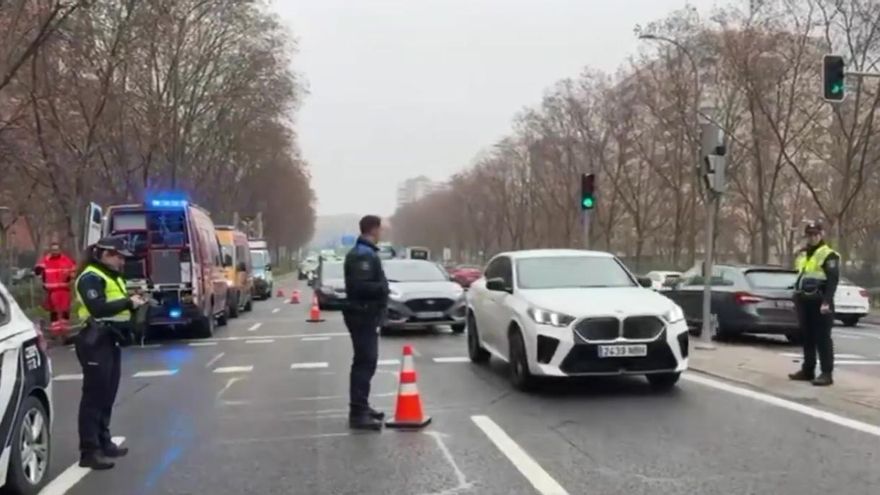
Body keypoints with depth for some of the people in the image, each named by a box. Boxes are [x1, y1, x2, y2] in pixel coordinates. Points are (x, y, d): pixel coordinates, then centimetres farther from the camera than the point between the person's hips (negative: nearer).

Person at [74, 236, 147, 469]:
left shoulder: (113, 276, 18)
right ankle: (89, 450, -5)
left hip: (111, 341, 10)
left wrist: (133, 302, 2)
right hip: (96, 342, -10)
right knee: (94, 396, -8)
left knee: (108, 395, 15)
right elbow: (98, 308, -26)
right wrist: (128, 302, -20)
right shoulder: (91, 277, -13)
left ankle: (103, 442, 25)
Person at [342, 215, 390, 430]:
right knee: (365, 362, -11)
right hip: (363, 315, -11)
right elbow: (360, 285, -27)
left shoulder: (365, 253, 17)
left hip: (366, 315, 11)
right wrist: (383, 288, -16)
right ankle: (358, 413, -10)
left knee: (366, 361, 16)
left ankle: (361, 407, 25)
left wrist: (381, 287, 9)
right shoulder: (364, 255, -18)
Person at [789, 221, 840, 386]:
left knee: (823, 338, -5)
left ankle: (826, 373, -2)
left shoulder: (829, 255, -8)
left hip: (819, 302, -8)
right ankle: (807, 370, 19)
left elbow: (833, 280, -15)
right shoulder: (802, 254, 17)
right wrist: (797, 297, 20)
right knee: (807, 338, 12)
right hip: (804, 301, 8)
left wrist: (826, 301, -23)